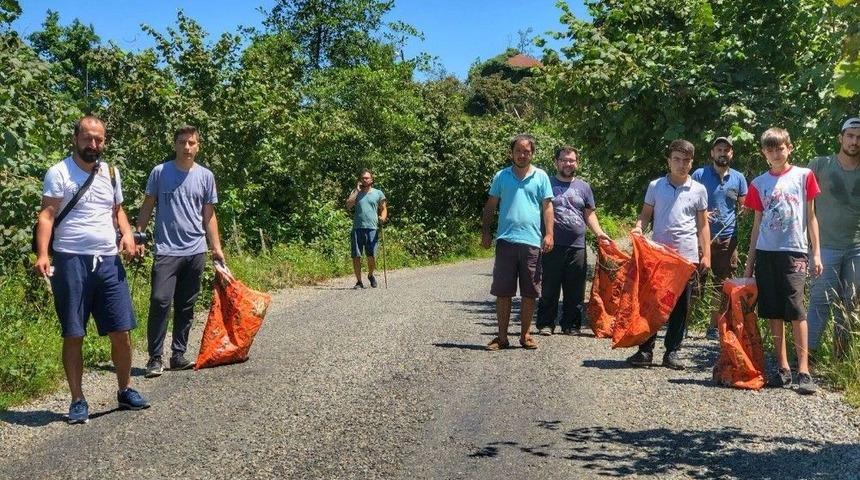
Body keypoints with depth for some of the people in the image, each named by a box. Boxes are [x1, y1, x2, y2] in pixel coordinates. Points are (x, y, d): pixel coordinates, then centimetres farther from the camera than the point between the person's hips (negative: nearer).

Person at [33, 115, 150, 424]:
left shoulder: (111, 173, 13)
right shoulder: (59, 172, -3)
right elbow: (46, 215, -9)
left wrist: (127, 234, 2)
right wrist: (42, 254, -23)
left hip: (109, 261, 4)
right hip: (72, 262, -4)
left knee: (121, 332, 5)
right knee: (73, 335, 2)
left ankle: (125, 391, 21)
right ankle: (78, 401, 13)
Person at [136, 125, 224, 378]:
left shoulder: (205, 176, 8)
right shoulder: (160, 172, 2)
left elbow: (209, 215, 12)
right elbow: (147, 207, 7)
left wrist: (217, 248, 8)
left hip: (195, 251, 3)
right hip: (167, 250, -3)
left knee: (186, 307, 9)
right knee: (160, 302, -12)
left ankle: (178, 355, 17)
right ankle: (155, 358, -5)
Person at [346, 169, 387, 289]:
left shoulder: (378, 193, 12)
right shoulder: (356, 193, 13)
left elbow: (384, 208, 13)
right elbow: (348, 205, -2)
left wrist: (383, 217, -9)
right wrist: (357, 191, -2)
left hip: (372, 228, -1)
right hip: (357, 228, 1)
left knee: (371, 256, -5)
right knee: (356, 256, -2)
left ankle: (370, 275, 23)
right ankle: (359, 281, 9)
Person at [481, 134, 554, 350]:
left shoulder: (541, 177, 8)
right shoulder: (501, 176, 10)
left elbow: (547, 207, 6)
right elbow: (490, 206, 13)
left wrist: (549, 234, -4)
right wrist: (486, 232, 6)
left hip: (532, 241, 0)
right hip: (506, 240, 0)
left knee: (529, 293, 5)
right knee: (502, 292, 2)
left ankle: (525, 335, 17)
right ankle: (502, 337, 10)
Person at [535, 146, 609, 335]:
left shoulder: (583, 187, 15)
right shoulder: (548, 184, 6)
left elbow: (589, 214, 16)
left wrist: (599, 232, 0)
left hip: (577, 247, 3)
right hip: (552, 246, -3)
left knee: (575, 291, 5)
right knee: (549, 289, -1)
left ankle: (571, 325, 14)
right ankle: (546, 324, 6)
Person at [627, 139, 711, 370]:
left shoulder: (698, 190, 5)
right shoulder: (655, 186, 4)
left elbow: (702, 225, 9)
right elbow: (646, 213, 9)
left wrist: (706, 254, 3)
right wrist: (638, 226, -13)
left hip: (687, 255, 0)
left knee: (681, 306, 5)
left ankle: (672, 352, 14)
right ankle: (646, 349, 9)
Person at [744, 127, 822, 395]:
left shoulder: (803, 176, 6)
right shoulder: (759, 184, 12)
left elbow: (811, 217, 7)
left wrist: (816, 253, 0)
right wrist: (749, 262, 10)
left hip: (794, 252, -3)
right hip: (766, 253, 3)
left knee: (795, 310, -12)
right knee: (774, 312, 3)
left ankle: (803, 371, -11)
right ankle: (783, 368, 9)